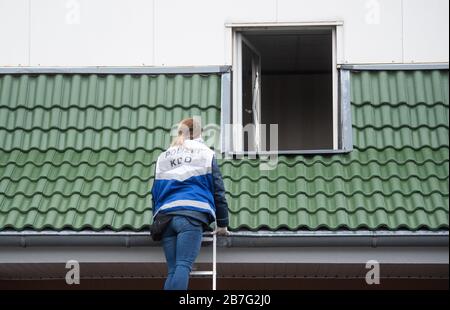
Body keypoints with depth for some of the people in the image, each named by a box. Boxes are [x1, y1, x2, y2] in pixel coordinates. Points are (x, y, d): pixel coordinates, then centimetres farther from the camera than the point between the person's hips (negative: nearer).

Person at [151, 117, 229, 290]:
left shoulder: (163, 157, 25)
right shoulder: (205, 153, 15)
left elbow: (155, 191, 24)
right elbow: (218, 190, 12)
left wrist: (156, 221, 28)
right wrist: (222, 223, 17)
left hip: (165, 216, 4)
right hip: (192, 214, -4)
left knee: (172, 269, 5)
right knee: (183, 266, -16)